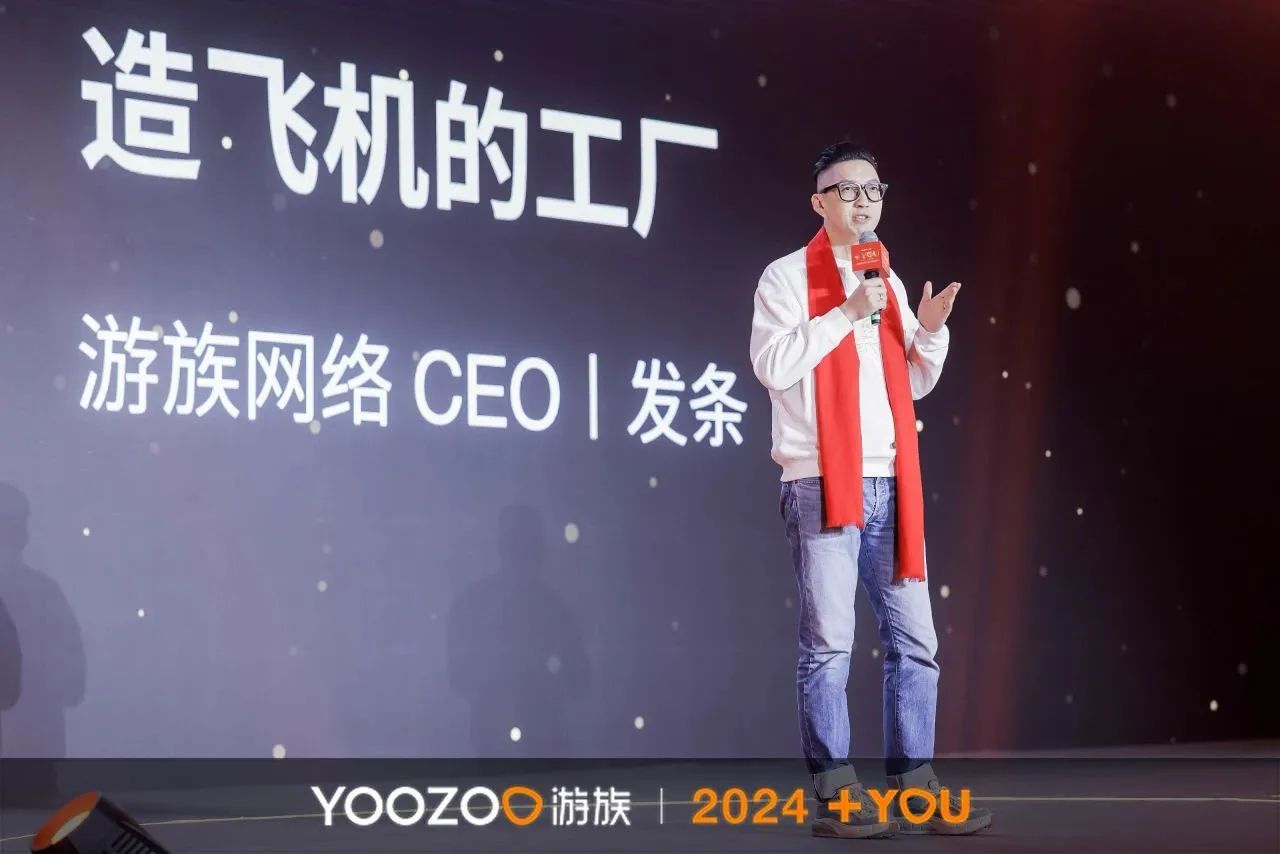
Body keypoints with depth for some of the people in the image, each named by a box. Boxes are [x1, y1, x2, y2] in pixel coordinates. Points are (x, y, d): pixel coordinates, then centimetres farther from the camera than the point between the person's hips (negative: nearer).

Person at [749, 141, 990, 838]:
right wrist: (846, 313, -15)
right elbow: (772, 366, -14)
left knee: (914, 638, 5)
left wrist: (931, 331, 3)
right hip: (822, 484, -6)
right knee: (828, 640, -5)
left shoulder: (889, 283, 19)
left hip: (890, 485, 6)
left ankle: (916, 787, 11)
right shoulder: (787, 278, 0)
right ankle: (835, 795, 0)